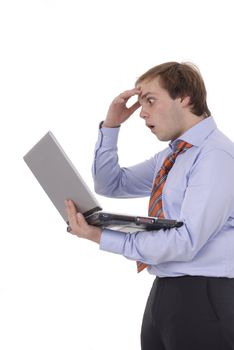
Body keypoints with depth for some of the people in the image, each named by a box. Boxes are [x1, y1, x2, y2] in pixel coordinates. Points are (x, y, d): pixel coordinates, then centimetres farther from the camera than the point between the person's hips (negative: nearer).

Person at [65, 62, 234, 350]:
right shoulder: (168, 157, 13)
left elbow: (186, 241, -23)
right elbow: (110, 185, 19)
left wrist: (101, 238, -22)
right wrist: (110, 126, 5)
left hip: (203, 297, -8)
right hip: (163, 293, 8)